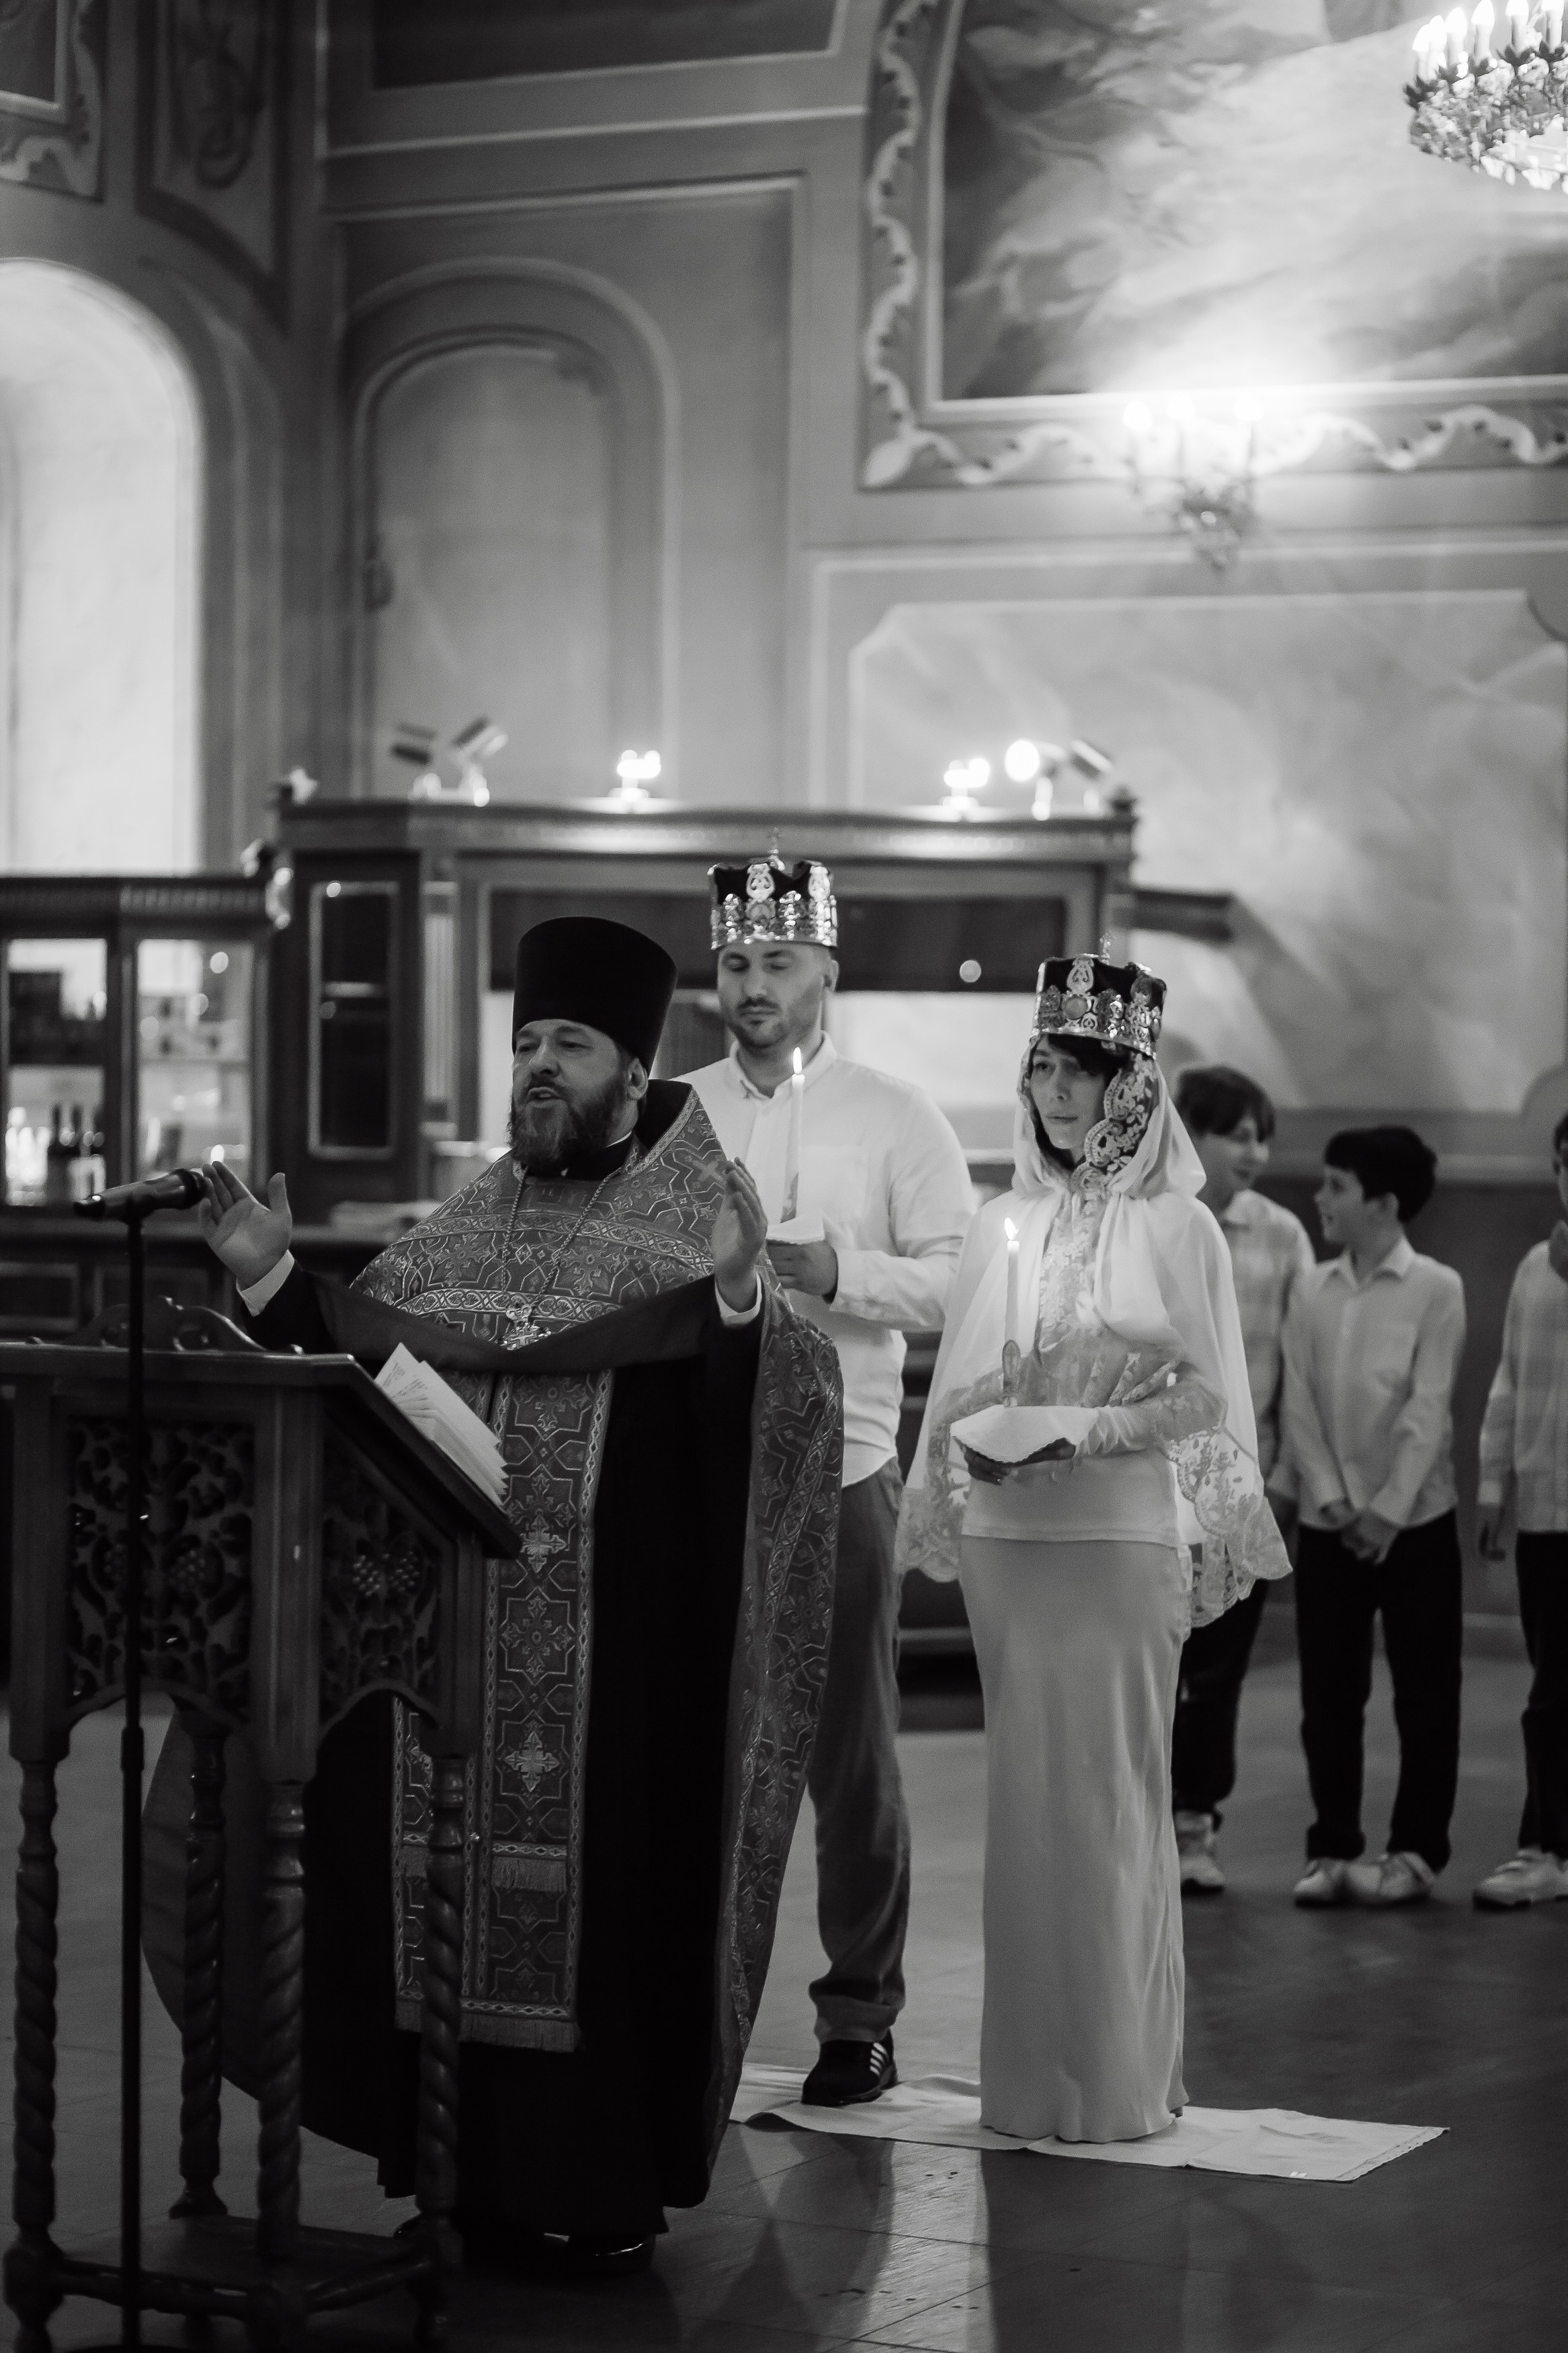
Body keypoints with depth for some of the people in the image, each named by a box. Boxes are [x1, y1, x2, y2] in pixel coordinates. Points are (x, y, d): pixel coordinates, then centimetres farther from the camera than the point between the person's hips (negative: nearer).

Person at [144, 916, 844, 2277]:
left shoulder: (694, 1225, -3)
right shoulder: (462, 1231, 12)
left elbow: (740, 1441, -10)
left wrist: (744, 1307, -26)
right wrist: (274, 1280, 2)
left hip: (616, 1651, -5)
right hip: (456, 1636, 5)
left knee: (603, 1892, -1)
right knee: (459, 1886, 6)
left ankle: (612, 2184, 9)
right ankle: (482, 2170, 16)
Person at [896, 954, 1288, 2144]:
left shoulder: (1178, 1228, -1)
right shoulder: (1004, 1227, 10)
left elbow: (1206, 1395, -4)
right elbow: (958, 1387, 13)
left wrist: (1090, 1429, -16)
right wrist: (975, 1445, -6)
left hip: (1122, 1533, -4)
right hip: (1005, 1536, 4)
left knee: (1110, 1790, -4)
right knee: (1023, 1788, 5)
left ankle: (1120, 2073, 2)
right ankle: (1030, 2067, 11)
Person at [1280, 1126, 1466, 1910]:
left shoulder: (1435, 1289, -4)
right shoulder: (1310, 1291, 6)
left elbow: (1428, 1410, -9)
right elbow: (1299, 1405, 2)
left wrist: (1387, 1512, -14)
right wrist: (1332, 1501, -10)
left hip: (1414, 1521, -3)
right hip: (1326, 1524, 3)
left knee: (1425, 1696, 2)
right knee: (1327, 1698, 5)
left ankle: (1415, 1851, 10)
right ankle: (1332, 1850, 13)